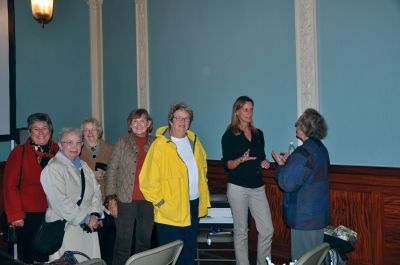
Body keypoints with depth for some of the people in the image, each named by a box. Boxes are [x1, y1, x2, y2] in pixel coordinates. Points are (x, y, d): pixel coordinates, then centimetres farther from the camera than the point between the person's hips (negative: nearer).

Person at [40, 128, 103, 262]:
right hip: (66, 229, -7)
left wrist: (94, 215, -5)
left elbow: (96, 190, 10)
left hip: (88, 228, 7)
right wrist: (85, 219, -13)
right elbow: (61, 202, -17)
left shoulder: (83, 166, 16)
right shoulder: (53, 168, -9)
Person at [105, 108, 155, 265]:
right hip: (126, 199, -2)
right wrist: (111, 199, -6)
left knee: (145, 242, 11)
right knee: (123, 243, 1)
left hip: (148, 201, 2)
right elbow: (112, 170, 0)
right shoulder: (122, 142, 2)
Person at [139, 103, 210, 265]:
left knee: (190, 249, 20)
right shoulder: (160, 145, -15)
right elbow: (148, 180, -17)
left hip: (195, 205, 7)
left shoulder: (193, 140, 7)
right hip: (171, 211, -7)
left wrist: (204, 195, 13)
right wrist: (161, 203, -16)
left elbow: (203, 166, 19)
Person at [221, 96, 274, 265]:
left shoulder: (258, 134, 11)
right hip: (238, 187, -4)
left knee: (267, 230, 0)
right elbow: (227, 165, -6)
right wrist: (241, 159, -24)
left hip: (258, 187, 4)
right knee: (241, 231, 4)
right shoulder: (229, 135, -3)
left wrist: (264, 162, 0)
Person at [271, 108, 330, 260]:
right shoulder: (321, 148, 10)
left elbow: (287, 184, -22)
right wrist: (289, 162, 16)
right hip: (320, 214, 10)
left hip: (304, 218, -9)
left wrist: (281, 165, -5)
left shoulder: (304, 153, -21)